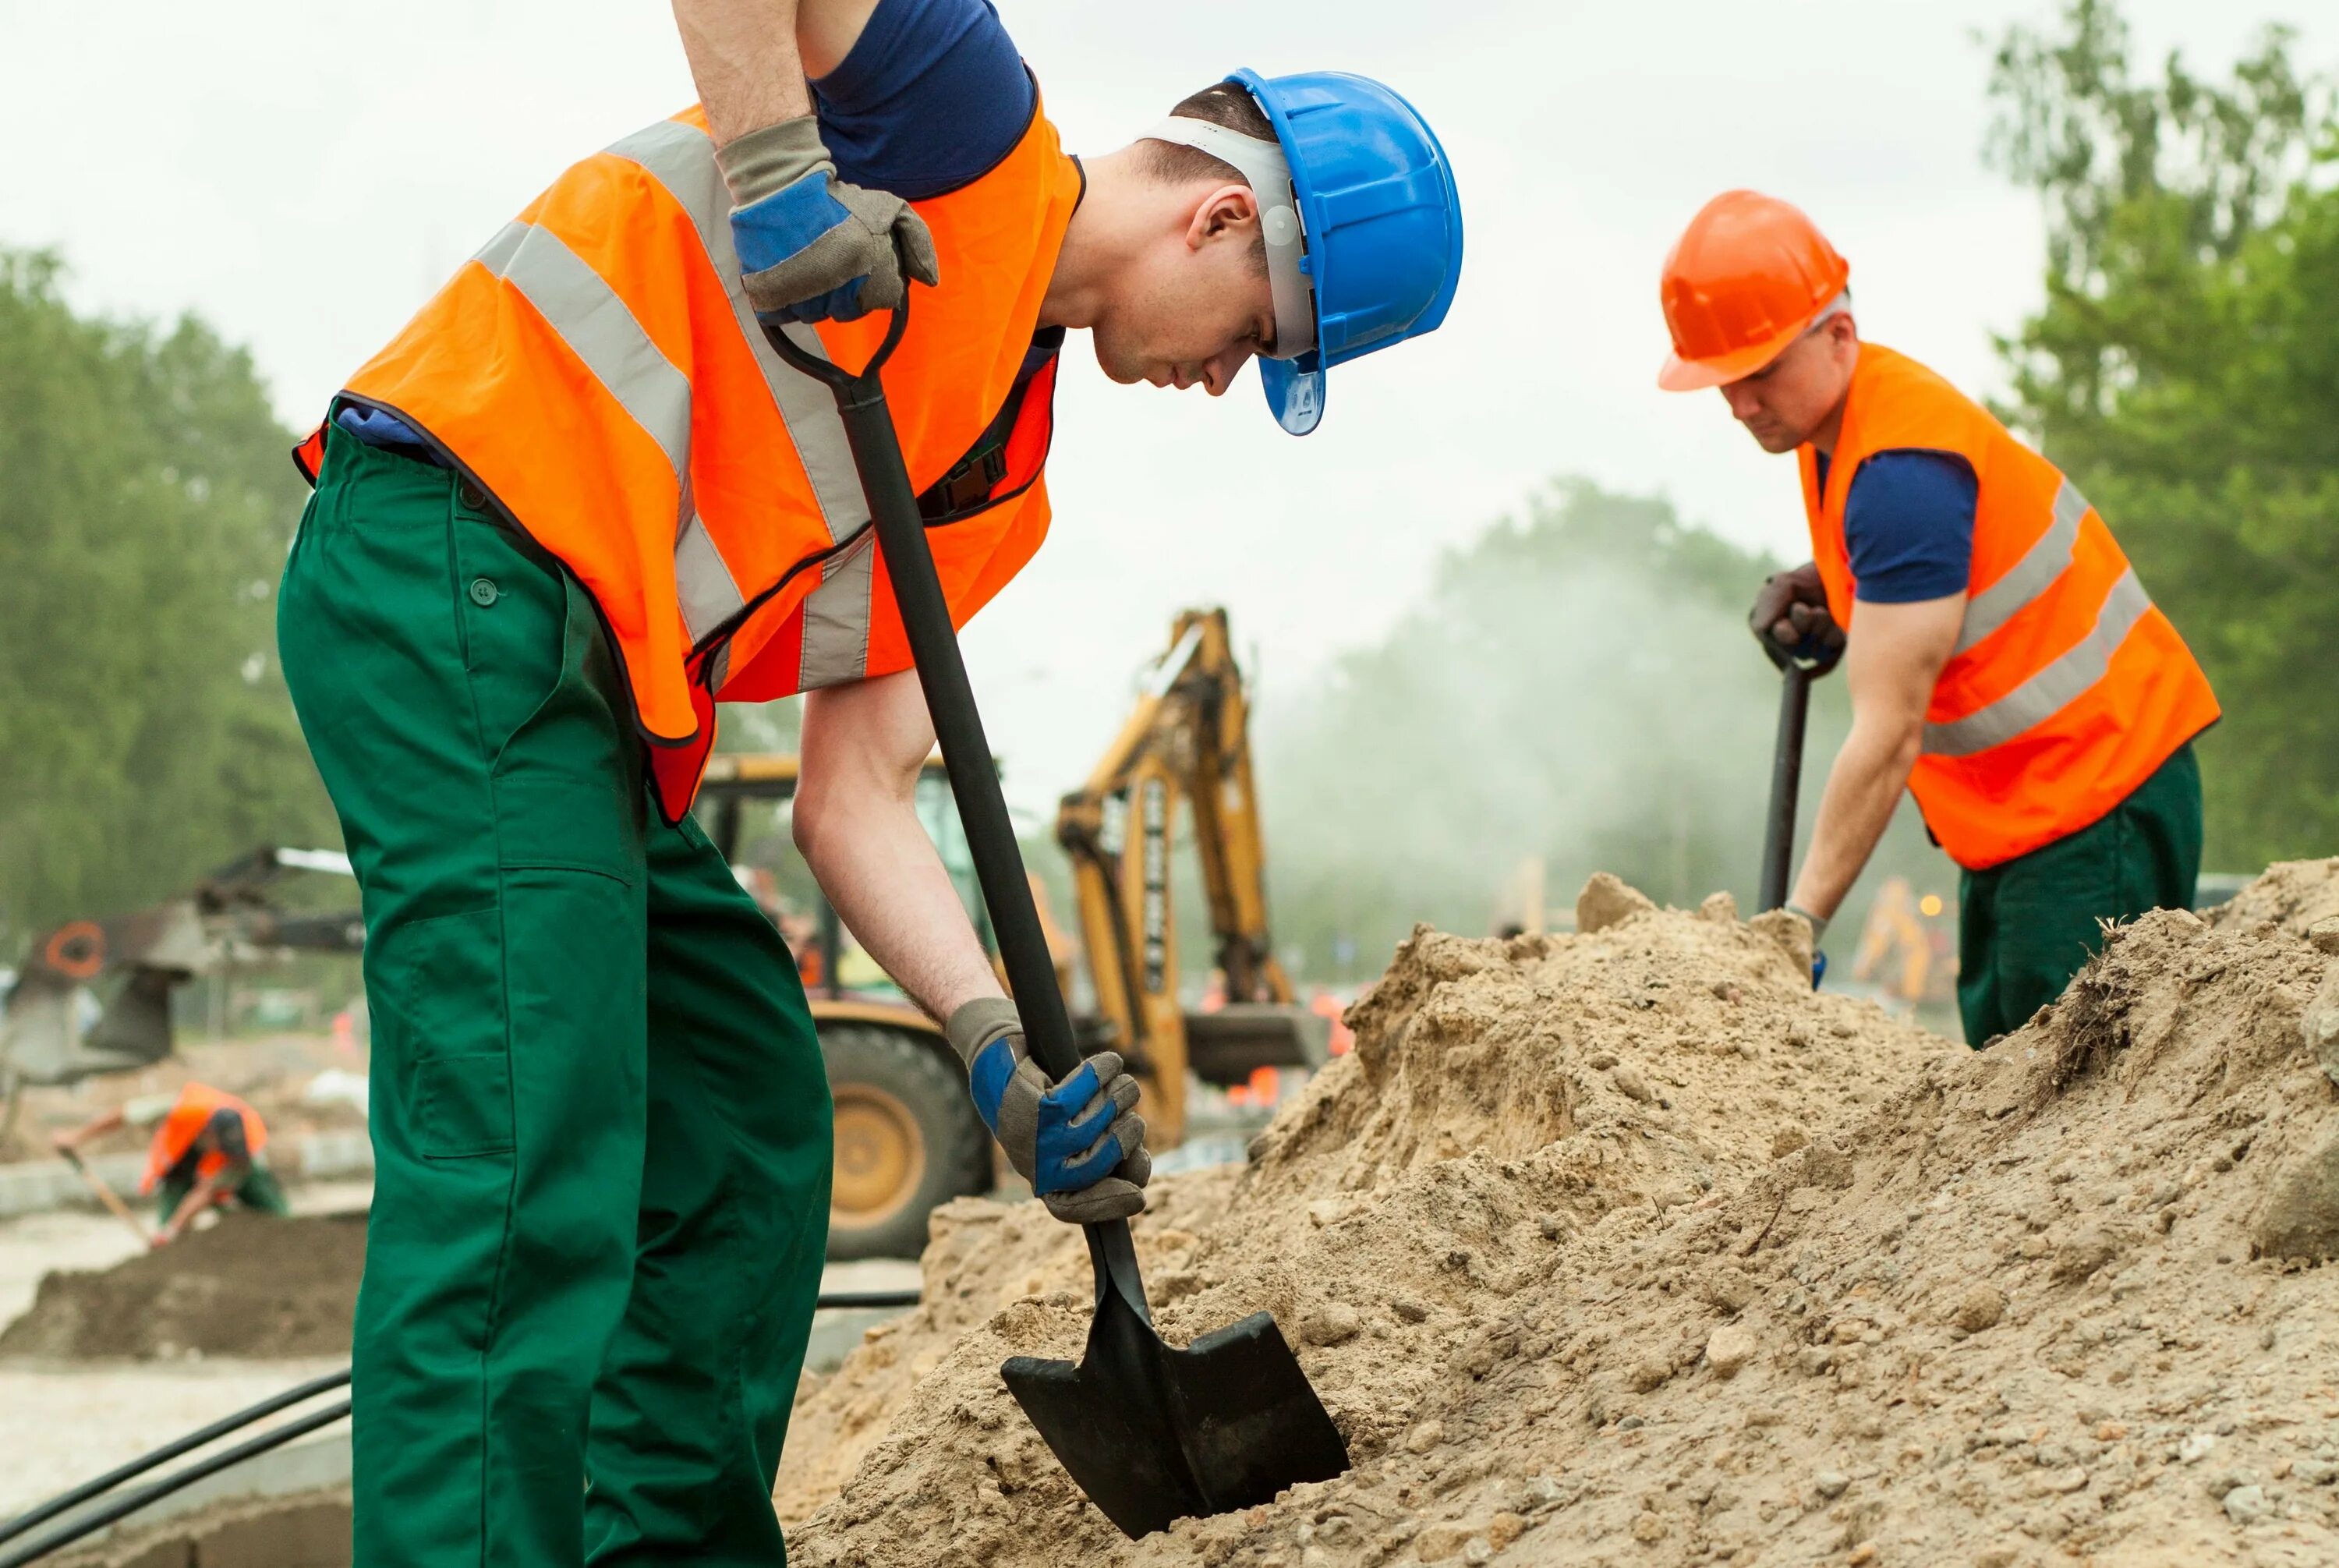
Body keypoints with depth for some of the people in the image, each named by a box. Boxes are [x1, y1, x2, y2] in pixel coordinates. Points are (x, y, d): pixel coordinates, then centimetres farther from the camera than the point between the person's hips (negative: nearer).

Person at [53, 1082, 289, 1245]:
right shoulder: (179, 1109, -40)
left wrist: (174, 1229, -39)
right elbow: (124, 1113, -25)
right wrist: (78, 1137, -19)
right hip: (181, 1163, 0)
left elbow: (206, 1191, -35)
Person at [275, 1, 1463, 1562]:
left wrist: (999, 1046, -1)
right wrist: (777, 167, -26)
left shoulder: (1002, 469, 19)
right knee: (534, 1172, -17)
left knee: (747, 1115, 14)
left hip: (587, 698, 10)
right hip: (459, 567, -10)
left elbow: (854, 795, 11)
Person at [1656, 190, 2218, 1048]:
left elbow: (1889, 730, -26)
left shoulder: (1901, 467, -24)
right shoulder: (1833, 418, 6)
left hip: (2095, 800, -10)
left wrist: (1802, 921, -26)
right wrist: (1819, 592, 3)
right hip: (2014, 818, 10)